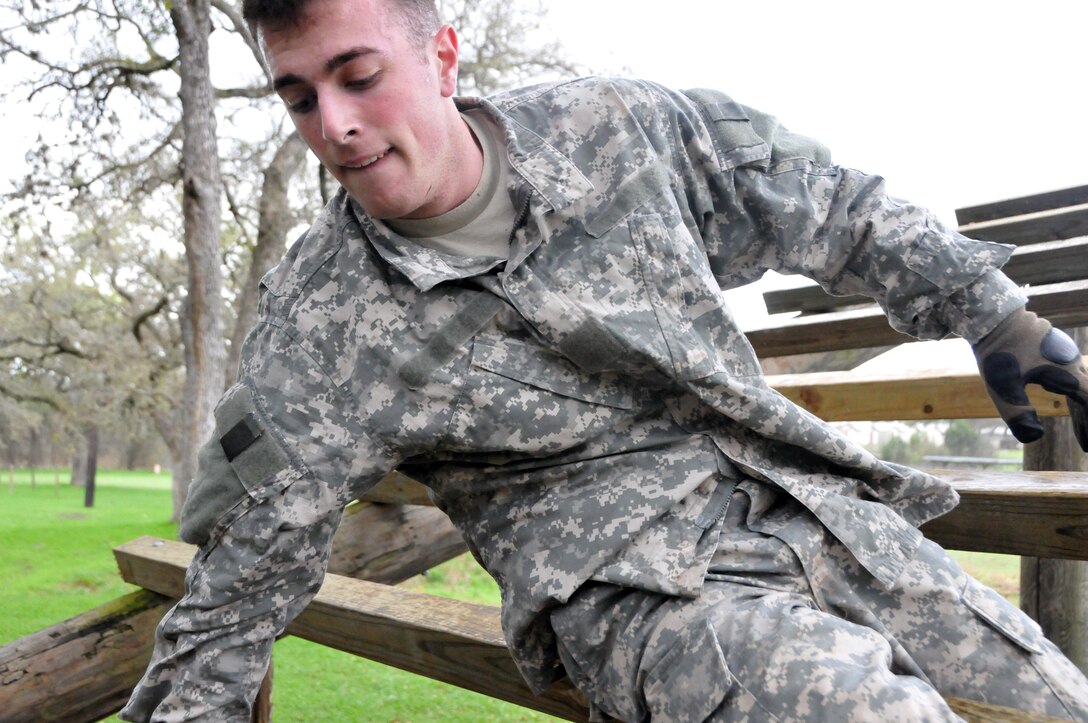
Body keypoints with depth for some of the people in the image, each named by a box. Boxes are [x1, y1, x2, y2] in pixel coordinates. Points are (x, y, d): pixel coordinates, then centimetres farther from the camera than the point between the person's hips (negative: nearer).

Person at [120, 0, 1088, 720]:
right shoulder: (320, 332, -8)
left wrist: (998, 317, 14)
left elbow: (832, 210, 12)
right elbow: (238, 591, 0)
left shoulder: (614, 129, 0)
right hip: (632, 585, -4)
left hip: (814, 506, 5)